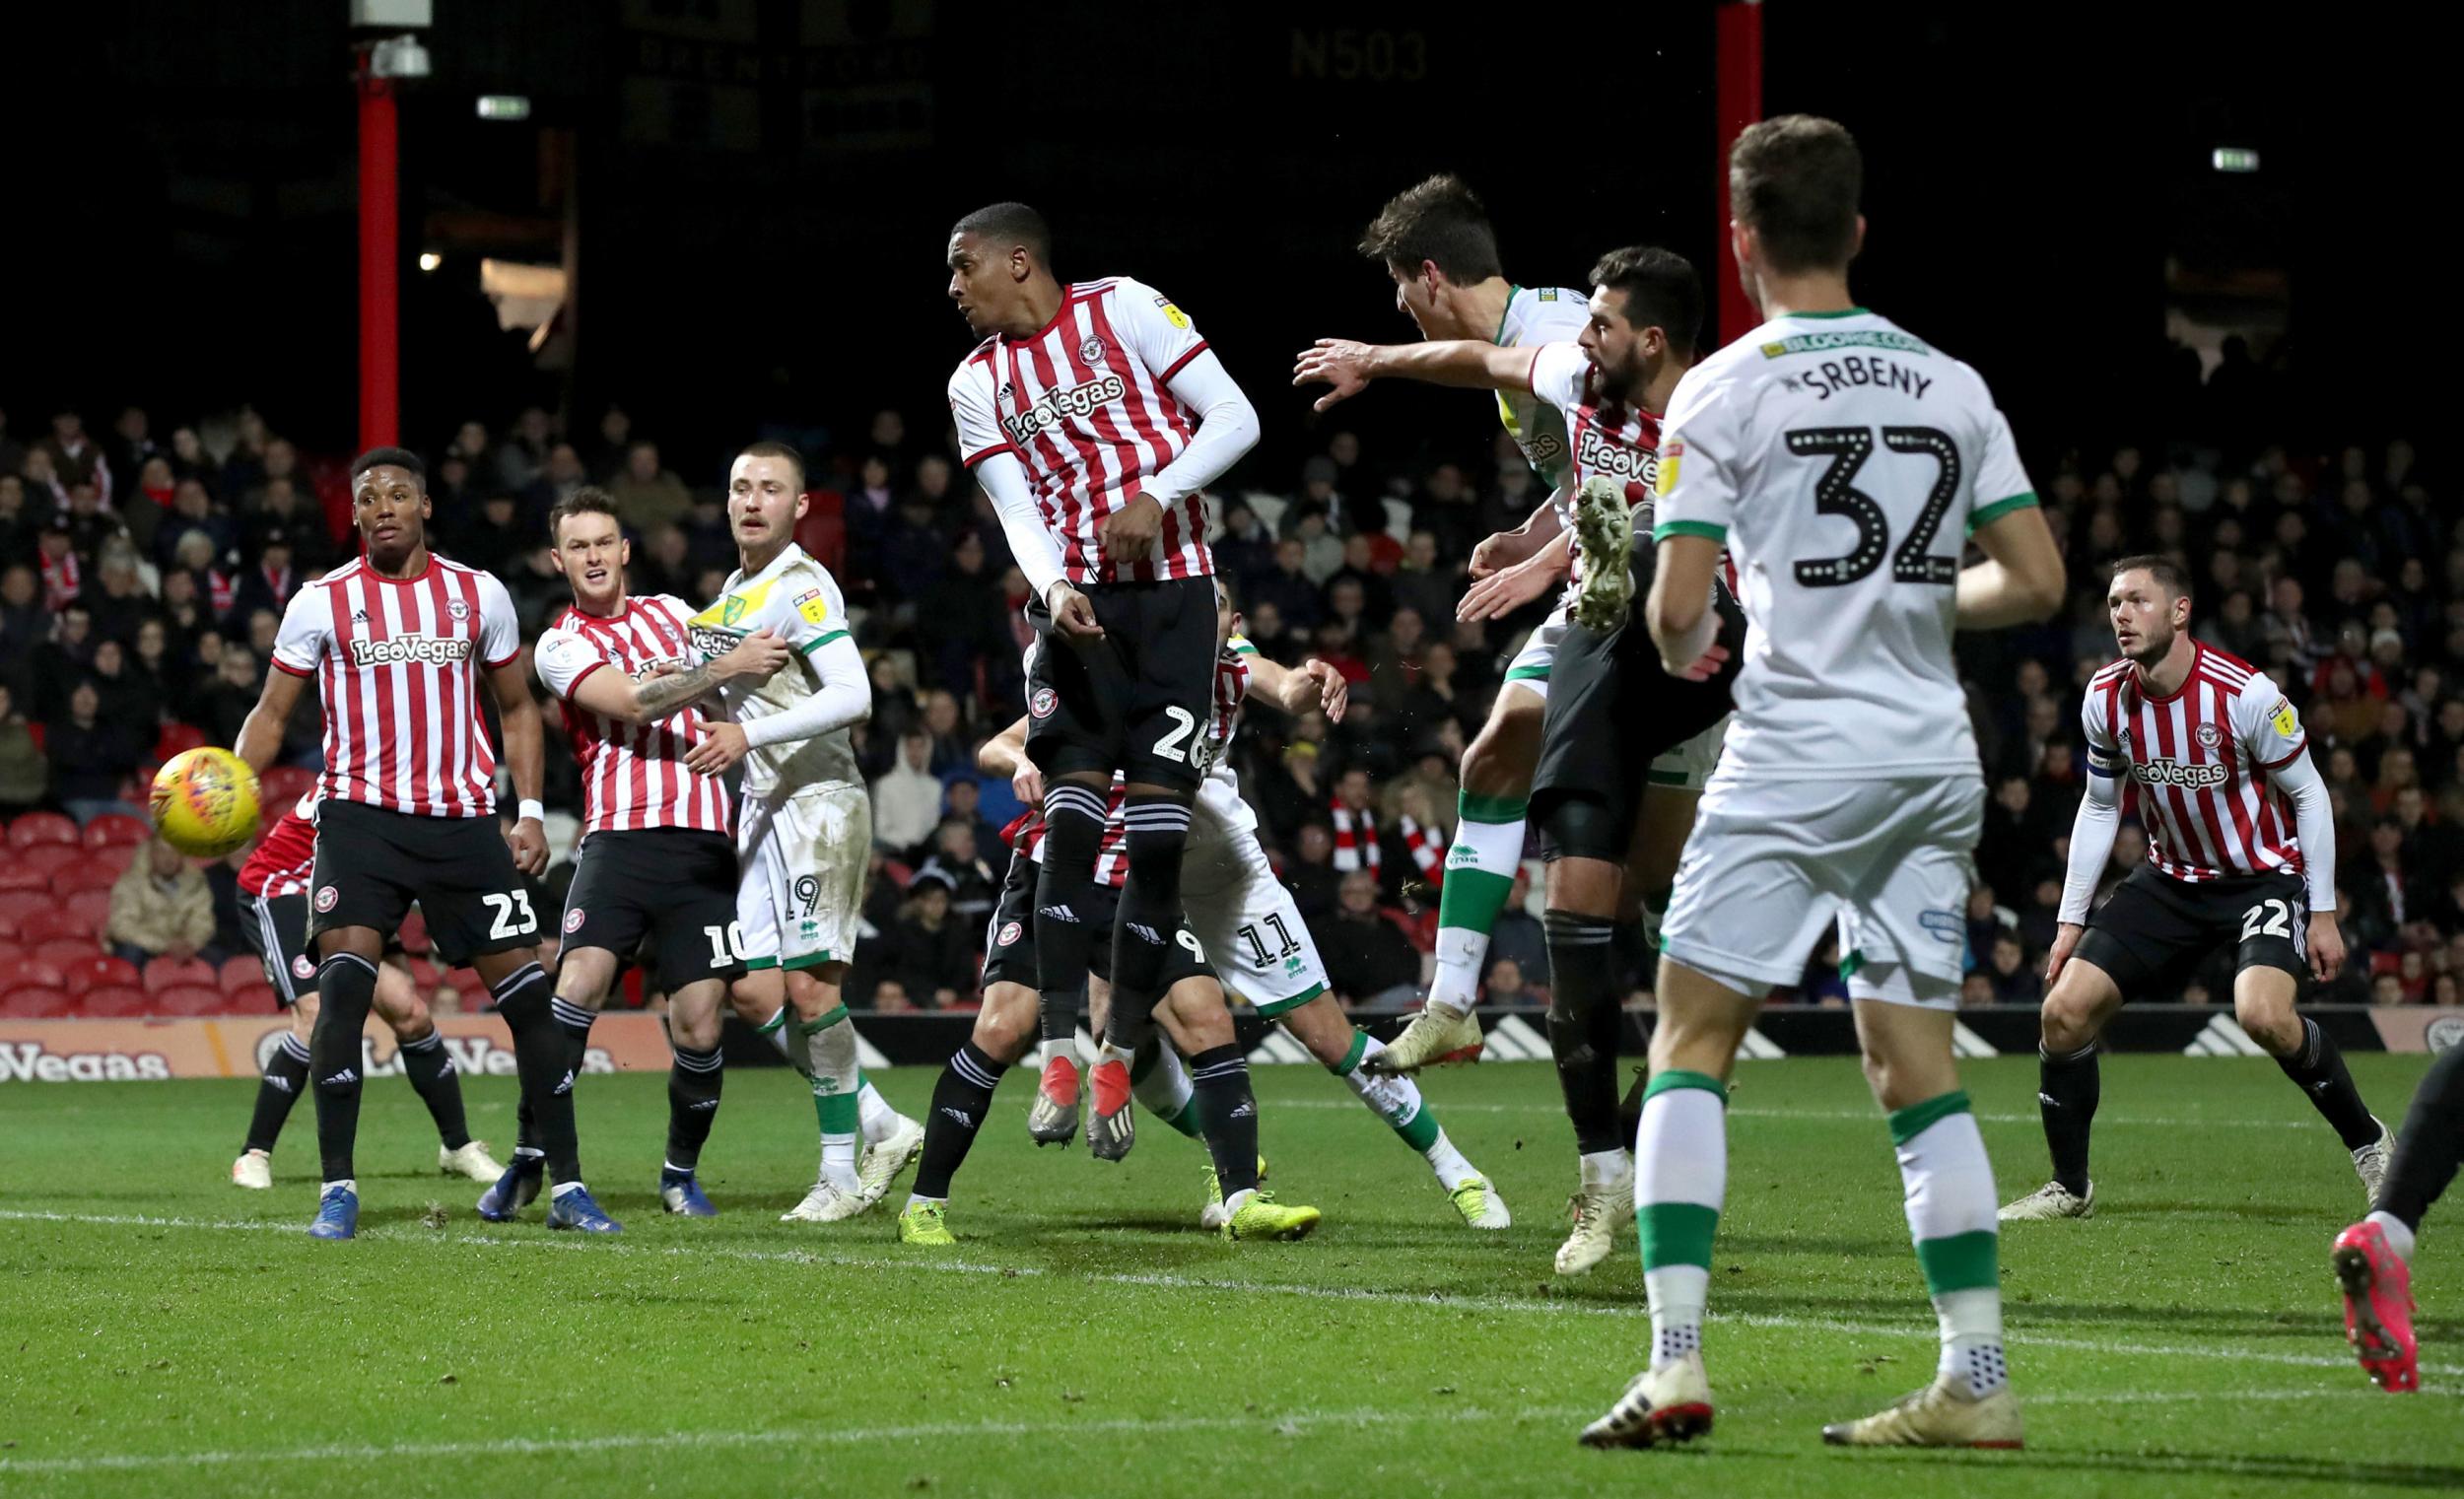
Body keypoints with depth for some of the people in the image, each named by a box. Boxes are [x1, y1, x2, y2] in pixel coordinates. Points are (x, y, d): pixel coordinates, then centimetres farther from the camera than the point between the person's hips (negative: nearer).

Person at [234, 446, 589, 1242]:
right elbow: (272, 712, 6)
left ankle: (566, 1188, 9)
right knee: (344, 982, -19)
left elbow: (515, 708, 17)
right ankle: (337, 1190, -13)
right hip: (361, 816, -2)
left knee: (525, 991, -1)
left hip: (463, 819, 2)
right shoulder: (321, 602, 3)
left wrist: (530, 811, 6)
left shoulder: (481, 596, 9)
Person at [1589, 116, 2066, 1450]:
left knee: (1690, 1042, 2)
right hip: (1934, 764, 5)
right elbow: (2036, 585, 5)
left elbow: (1677, 612, -10)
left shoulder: (1723, 390, -6)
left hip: (1792, 764, -5)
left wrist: (1680, 646, 13)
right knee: (1916, 1067, 9)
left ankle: (1676, 1362, -9)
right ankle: (1977, 1381, 6)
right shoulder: (1952, 387, 7)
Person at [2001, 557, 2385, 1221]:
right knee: (2065, 1010, -8)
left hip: (2265, 875, -5)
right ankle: (2070, 1186, 10)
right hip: (2171, 881, 5)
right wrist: (2071, 920, 7)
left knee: (2263, 1014, -31)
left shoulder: (2245, 693, -22)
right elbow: (2099, 806, 8)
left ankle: (2370, 1143, -7)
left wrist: (2323, 913, -11)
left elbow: (2308, 794, -11)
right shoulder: (2106, 698, -7)